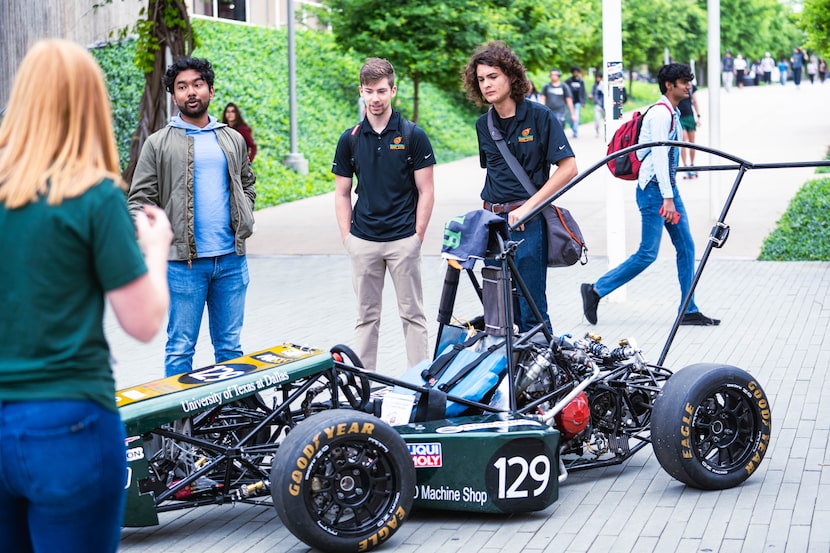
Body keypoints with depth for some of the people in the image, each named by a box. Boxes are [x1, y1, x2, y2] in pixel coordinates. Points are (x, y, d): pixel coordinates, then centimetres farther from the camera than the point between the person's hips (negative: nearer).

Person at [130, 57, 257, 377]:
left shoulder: (233, 140, 14)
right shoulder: (159, 143, 2)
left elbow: (247, 184, 28)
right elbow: (141, 200, 0)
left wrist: (244, 222, 12)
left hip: (231, 258, 3)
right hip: (183, 261, -3)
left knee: (230, 346, 11)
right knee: (180, 348, 2)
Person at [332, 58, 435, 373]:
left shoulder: (414, 136, -2)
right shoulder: (350, 139, 5)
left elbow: (426, 191, -1)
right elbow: (342, 194, 10)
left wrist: (418, 236, -7)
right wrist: (347, 237, 2)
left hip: (403, 240, -2)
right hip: (363, 241, 2)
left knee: (412, 314, 4)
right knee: (366, 316, 9)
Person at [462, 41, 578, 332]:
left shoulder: (540, 116, -6)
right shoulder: (484, 125, 11)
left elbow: (568, 168, -10)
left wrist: (527, 207, -15)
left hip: (528, 221, -6)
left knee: (531, 309, -5)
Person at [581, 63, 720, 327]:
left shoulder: (672, 113, 15)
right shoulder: (660, 113, -15)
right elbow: (659, 155, -21)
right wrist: (667, 198, -25)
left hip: (668, 188, 10)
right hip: (654, 189, -10)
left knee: (686, 247, 7)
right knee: (648, 253, -8)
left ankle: (689, 311, 11)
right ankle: (596, 290, 2)